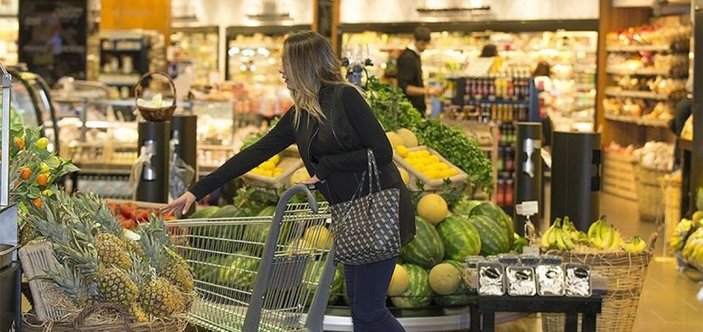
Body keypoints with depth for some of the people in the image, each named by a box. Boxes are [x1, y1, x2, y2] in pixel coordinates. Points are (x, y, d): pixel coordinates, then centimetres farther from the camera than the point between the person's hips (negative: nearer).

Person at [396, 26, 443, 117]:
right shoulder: (407, 58, -15)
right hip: (411, 108, -9)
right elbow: (405, 88, -22)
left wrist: (431, 89, 11)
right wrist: (427, 91, -28)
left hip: (418, 106, 9)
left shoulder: (415, 55, 15)